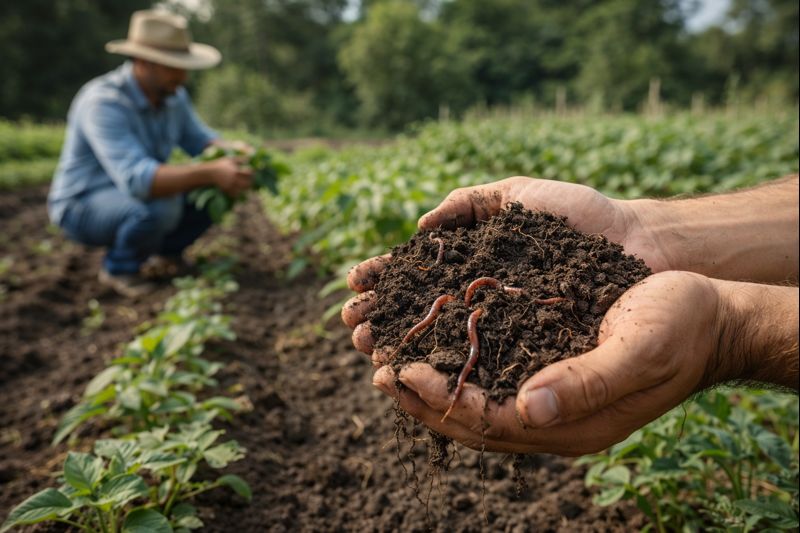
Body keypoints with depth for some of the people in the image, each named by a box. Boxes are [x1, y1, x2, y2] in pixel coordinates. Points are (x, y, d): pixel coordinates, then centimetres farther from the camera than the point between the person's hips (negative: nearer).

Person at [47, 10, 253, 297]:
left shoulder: (172, 95, -5)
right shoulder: (103, 102, -29)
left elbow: (201, 141, 4)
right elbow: (136, 180, -40)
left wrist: (233, 155, -19)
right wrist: (211, 172, -47)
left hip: (133, 197, 8)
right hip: (83, 205, -7)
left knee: (220, 188, -7)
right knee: (161, 205, -38)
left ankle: (168, 248, 13)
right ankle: (120, 267, -8)